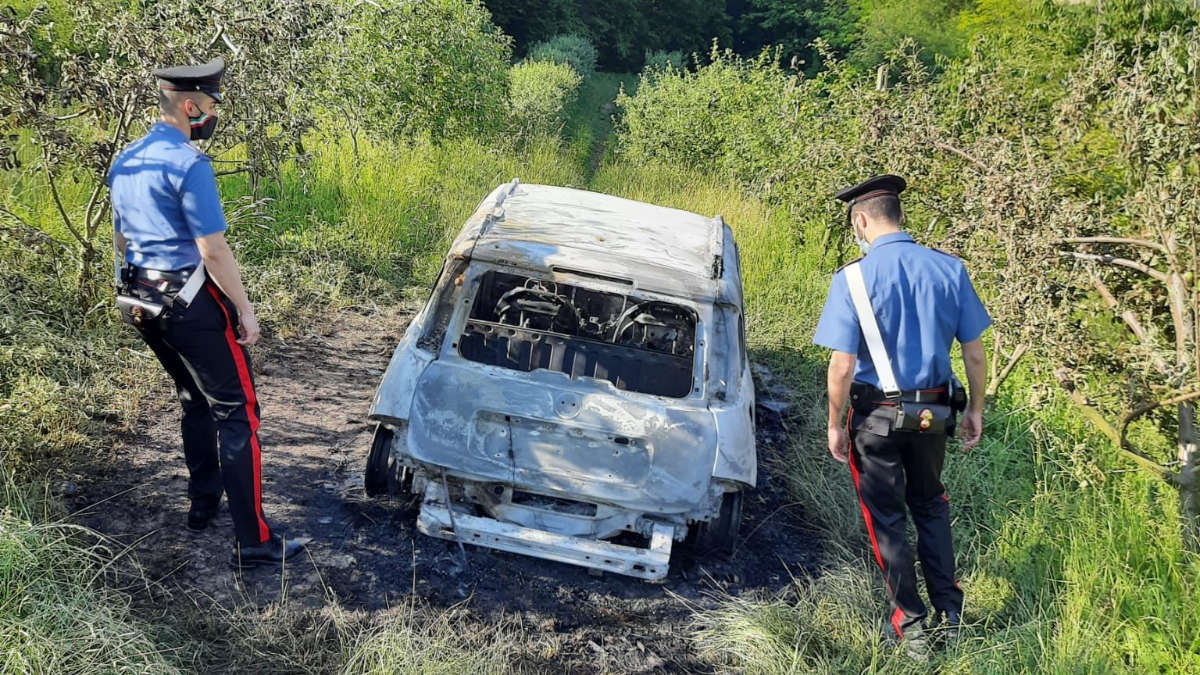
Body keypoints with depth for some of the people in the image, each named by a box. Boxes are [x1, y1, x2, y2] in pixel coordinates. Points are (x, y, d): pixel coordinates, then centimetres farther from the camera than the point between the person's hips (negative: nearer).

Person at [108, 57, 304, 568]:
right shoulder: (188, 164, -17)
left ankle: (202, 502, 34)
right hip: (193, 305, -9)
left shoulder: (124, 163, 10)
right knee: (236, 412, -5)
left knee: (195, 401, 24)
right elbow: (213, 249, -19)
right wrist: (245, 310, -11)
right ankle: (255, 541, -7)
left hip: (144, 306, 9)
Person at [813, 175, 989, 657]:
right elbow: (975, 352, -1)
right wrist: (974, 410, 12)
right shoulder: (949, 270, -5)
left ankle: (910, 624, 20)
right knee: (930, 506, 25)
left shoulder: (853, 279, -16)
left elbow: (842, 366, -18)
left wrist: (835, 425, -5)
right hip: (933, 413, 4)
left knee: (885, 517, 13)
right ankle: (949, 611, 28)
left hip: (877, 414, -4)